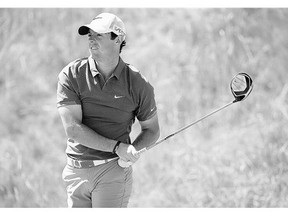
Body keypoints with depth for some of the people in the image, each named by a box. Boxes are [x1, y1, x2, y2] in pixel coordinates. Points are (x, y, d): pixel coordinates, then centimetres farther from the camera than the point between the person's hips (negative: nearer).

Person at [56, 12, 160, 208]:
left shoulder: (139, 84, -2)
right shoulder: (71, 75, -3)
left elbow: (152, 130, 12)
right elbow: (73, 129, -11)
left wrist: (132, 150, -10)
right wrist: (117, 147, -18)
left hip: (113, 171, -2)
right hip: (76, 171, 2)